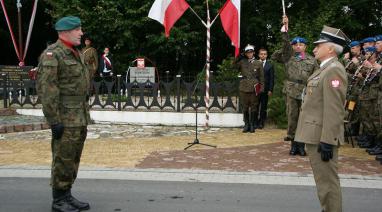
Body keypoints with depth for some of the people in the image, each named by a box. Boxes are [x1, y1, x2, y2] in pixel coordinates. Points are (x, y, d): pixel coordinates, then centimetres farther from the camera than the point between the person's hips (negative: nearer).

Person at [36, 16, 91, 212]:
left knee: (73, 159, 13)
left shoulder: (77, 54, 16)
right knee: (63, 159, -2)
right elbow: (46, 90, -17)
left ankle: (67, 196, 24)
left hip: (80, 119, 9)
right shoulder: (52, 54, -11)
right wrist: (54, 120, -20)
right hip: (65, 119, -9)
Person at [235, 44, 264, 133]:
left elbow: (261, 77, 7)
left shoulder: (258, 63, 5)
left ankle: (252, 125, 13)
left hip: (254, 89, -1)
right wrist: (237, 57, -8)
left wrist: (261, 87, 0)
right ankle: (246, 124, 16)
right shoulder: (242, 62, 7)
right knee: (245, 107, 6)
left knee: (253, 107, 4)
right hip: (244, 88, 1)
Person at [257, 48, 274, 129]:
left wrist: (270, 90, -6)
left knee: (263, 107, 5)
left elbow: (272, 79, 2)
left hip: (265, 89, 0)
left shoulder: (270, 65, 3)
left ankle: (261, 123, 13)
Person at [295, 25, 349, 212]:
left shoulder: (334, 70, -16)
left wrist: (327, 141, -23)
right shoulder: (324, 69, 15)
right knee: (323, 179, 18)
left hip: (322, 137, -10)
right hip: (315, 134, 10)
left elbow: (334, 110, -22)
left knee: (327, 181, -2)